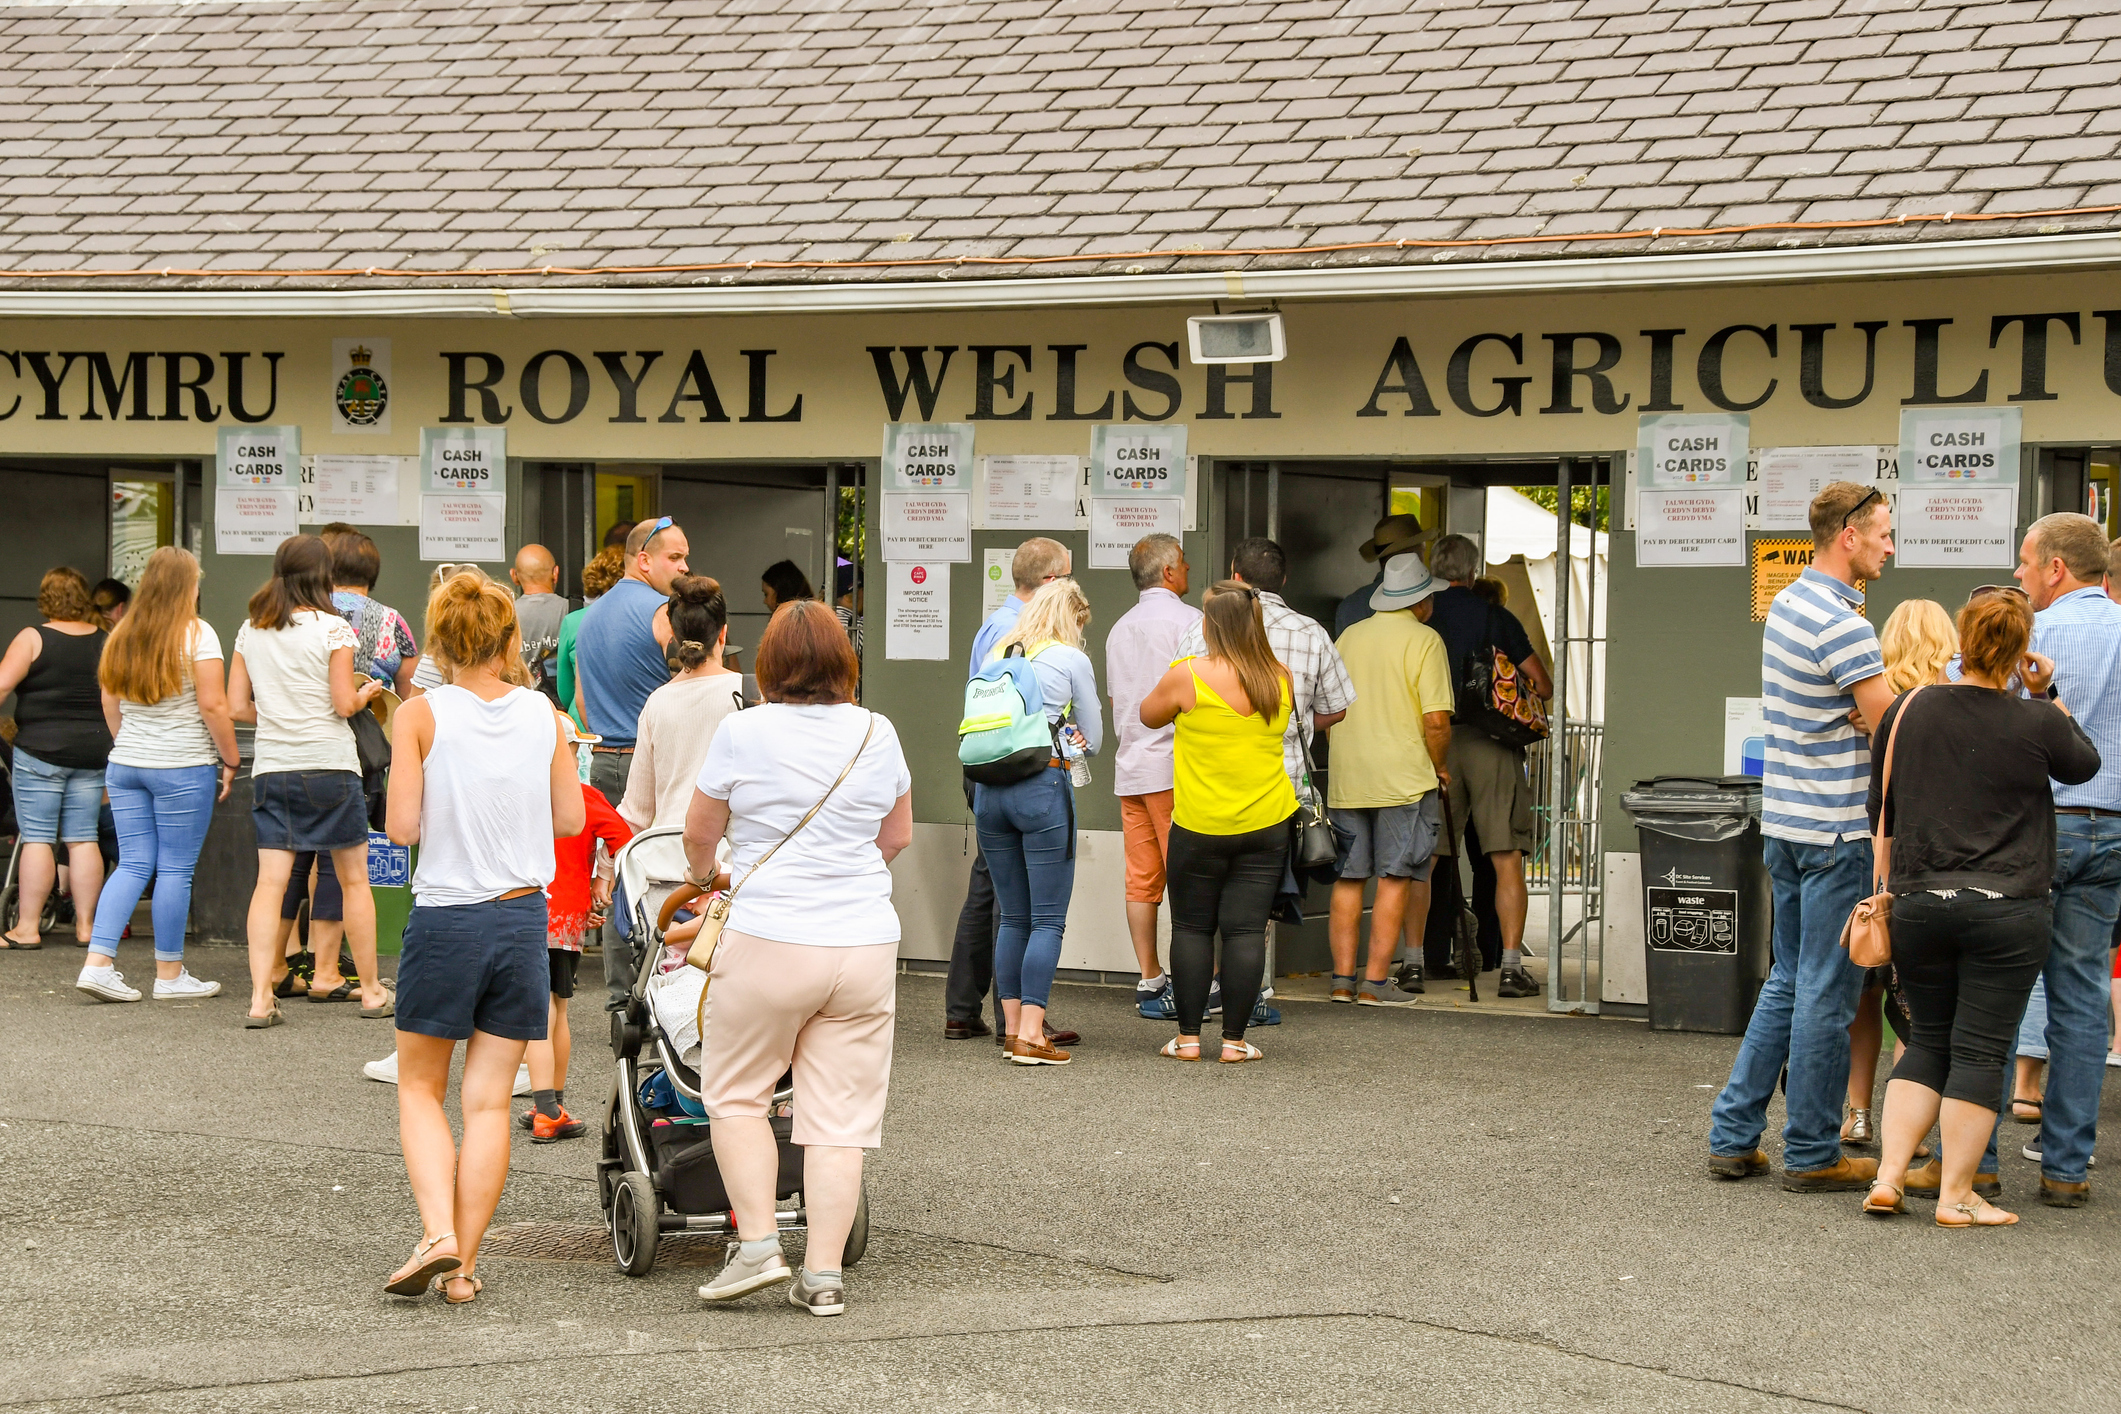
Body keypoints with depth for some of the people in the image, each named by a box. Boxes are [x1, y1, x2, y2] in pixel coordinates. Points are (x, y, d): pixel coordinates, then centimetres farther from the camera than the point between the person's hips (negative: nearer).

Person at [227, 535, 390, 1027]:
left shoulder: (250, 632, 7)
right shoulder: (333, 628, -6)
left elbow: (237, 706, 8)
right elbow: (344, 704, -9)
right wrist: (366, 693, 11)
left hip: (272, 768, 4)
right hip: (330, 765, -4)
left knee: (269, 881, -1)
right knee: (353, 880, 8)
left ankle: (260, 998, -9)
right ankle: (371, 991, 16)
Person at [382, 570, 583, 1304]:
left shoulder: (421, 715, -7)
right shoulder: (542, 714, 2)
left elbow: (402, 827, -10)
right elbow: (571, 818, 7)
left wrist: (448, 806, 10)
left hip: (445, 919, -2)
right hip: (522, 915, 2)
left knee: (420, 1087, 12)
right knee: (488, 1099, 7)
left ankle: (438, 1234, -7)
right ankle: (464, 1264, 6)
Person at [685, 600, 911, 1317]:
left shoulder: (743, 731, -5)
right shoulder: (877, 734, 5)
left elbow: (699, 831, 8)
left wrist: (700, 875, 30)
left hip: (769, 943, -3)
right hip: (866, 946, 3)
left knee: (735, 1093, 14)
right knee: (841, 1116, 5)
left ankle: (758, 1243, 5)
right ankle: (823, 1275, 5)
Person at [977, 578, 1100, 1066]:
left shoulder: (996, 656, 13)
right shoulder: (1071, 660, 0)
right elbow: (1093, 741, 7)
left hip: (989, 787, 5)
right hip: (1043, 786, -5)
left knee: (1012, 916, 13)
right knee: (1048, 919, -2)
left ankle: (1013, 1027, 14)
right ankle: (1031, 1034, -8)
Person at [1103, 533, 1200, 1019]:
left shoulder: (1119, 628, 17)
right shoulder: (1187, 619, -6)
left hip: (1128, 765, 7)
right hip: (1174, 765, -7)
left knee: (1141, 880, 5)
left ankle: (1150, 981, 6)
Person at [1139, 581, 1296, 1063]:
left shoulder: (1188, 676, -12)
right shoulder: (1280, 680, 0)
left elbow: (1148, 715, 6)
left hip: (1200, 825, -3)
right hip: (1266, 824, 3)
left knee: (1192, 928, 8)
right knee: (1246, 929, 3)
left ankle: (1188, 1036, 10)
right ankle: (1235, 1039, 4)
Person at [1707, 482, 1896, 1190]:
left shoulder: (1787, 604, 12)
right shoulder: (1839, 622, -18)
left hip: (1786, 819, 9)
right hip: (1836, 827, -9)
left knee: (1789, 981, 16)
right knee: (1827, 994, -1)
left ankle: (1732, 1136, 17)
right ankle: (1813, 1155, 6)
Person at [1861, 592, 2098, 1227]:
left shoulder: (1906, 711, 1)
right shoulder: (2037, 723, -9)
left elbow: (1879, 811, 11)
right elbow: (2084, 764, 13)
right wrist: (2047, 699, 17)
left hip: (1918, 904, 4)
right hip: (2008, 908, -3)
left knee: (1927, 1042, 15)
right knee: (1978, 1051, 1)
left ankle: (1887, 1176, 8)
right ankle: (1956, 1196, 5)